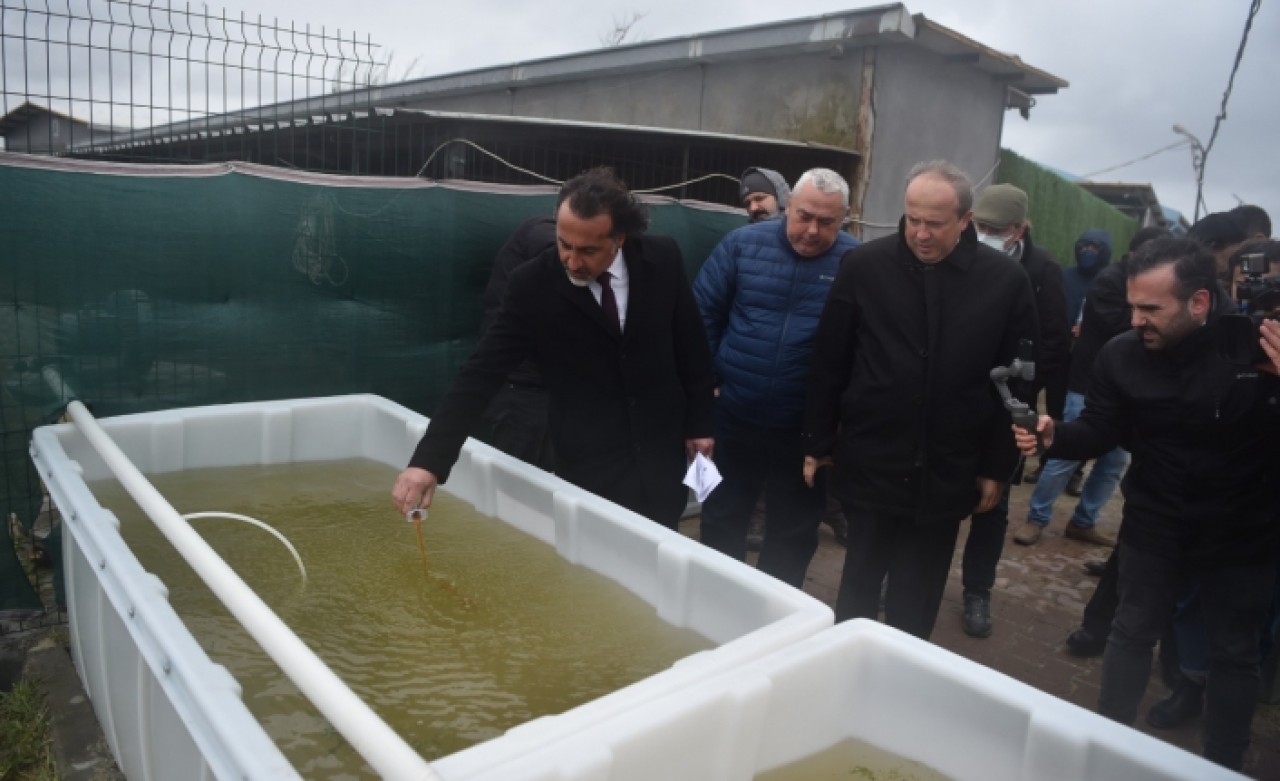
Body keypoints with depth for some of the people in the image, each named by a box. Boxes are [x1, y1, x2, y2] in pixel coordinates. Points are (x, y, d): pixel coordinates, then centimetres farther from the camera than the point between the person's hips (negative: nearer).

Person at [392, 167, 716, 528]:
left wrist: (699, 423, 7)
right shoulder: (532, 285, -14)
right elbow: (482, 373, -17)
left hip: (663, 456, 2)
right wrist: (429, 459, -26)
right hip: (589, 470, -2)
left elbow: (691, 346, 3)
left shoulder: (662, 260, -9)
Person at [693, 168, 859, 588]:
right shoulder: (743, 244, -4)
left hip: (807, 427, -1)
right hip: (733, 415, 1)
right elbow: (703, 314, 1)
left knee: (794, 532, 15)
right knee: (722, 519, 17)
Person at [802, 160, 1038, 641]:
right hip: (870, 464, 0)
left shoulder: (1006, 281, -4)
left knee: (916, 601, 13)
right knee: (859, 583, 13)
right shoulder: (863, 266, -5)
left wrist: (998, 467, 2)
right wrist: (818, 443, 3)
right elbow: (828, 364, 0)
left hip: (946, 472, 1)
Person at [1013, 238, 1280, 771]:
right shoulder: (1122, 355, -15)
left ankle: (1223, 766, 37)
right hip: (1154, 525, 1)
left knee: (1233, 653, 16)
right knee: (1132, 633, 16)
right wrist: (1054, 436, -26)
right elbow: (1101, 432, -6)